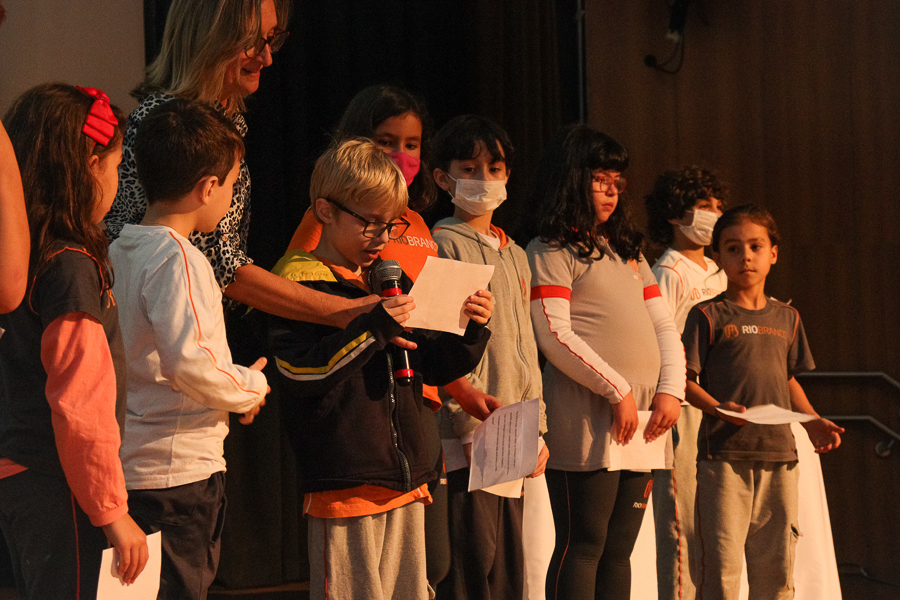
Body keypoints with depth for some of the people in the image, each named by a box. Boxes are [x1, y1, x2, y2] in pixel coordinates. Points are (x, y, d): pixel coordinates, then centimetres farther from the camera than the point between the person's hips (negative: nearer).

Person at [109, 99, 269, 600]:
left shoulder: (123, 251, 12)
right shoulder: (177, 259, -17)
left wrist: (235, 386, 19)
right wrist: (251, 386, -9)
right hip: (181, 470, -9)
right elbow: (189, 362, -26)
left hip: (137, 463, 9)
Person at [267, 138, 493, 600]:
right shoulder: (300, 283, -6)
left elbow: (434, 367, 20)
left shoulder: (392, 282, 18)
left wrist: (471, 330, 2)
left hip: (406, 479, 8)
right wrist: (374, 327, -23)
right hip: (343, 487, -7)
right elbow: (299, 371, -18)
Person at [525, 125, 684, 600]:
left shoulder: (627, 252, 22)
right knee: (583, 544, -7)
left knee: (618, 549, 8)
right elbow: (554, 335, -12)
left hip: (640, 423, 7)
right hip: (588, 421, -7)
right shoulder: (550, 253, -2)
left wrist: (671, 389, 3)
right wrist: (618, 390, -13)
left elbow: (663, 325, 19)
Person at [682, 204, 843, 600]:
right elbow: (685, 379, -4)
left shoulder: (787, 318, 15)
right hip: (724, 455, -5)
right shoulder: (707, 316, 0)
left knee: (776, 566, 8)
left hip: (779, 455, 5)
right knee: (721, 564, -6)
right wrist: (718, 408, -21)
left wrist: (812, 421, 8)